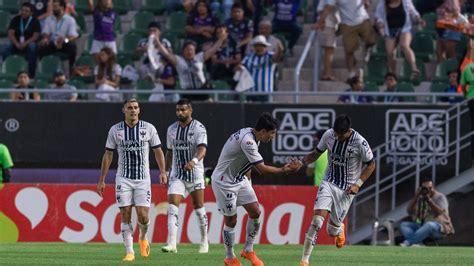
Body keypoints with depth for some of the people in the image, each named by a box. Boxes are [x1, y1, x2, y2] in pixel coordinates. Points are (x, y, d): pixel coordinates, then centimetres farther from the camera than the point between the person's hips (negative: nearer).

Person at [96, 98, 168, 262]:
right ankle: (130, 252, 1)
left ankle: (143, 238, 25)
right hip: (123, 179, 0)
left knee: (143, 216, -7)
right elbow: (108, 155, 7)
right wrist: (101, 180, 5)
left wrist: (162, 172, -7)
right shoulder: (115, 130, 2)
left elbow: (158, 151, 7)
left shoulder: (148, 128, 1)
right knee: (125, 216, -5)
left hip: (143, 179, 0)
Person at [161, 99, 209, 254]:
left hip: (195, 173, -4)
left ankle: (204, 242, 23)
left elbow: (202, 149, -24)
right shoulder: (172, 129, 7)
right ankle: (172, 244, -19)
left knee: (199, 208, 6)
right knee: (172, 206, -12)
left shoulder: (198, 128, -10)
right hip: (177, 175, 4)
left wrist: (194, 161, -43)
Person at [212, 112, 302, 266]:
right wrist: (285, 171, -25)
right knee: (231, 220, -1)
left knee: (255, 212, 0)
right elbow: (262, 169, -30)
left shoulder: (250, 134, 0)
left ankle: (248, 250, 13)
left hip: (239, 178, 9)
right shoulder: (247, 141, -30)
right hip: (224, 182, -9)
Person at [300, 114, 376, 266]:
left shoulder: (360, 143, -17)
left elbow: (371, 164, -3)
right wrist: (301, 162, -10)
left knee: (332, 230, 4)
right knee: (317, 220, -19)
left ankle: (340, 229, 45)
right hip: (329, 183, 2)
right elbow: (316, 153, 9)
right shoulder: (329, 135, -6)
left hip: (347, 189, -2)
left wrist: (358, 184, -13)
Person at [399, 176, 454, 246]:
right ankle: (418, 243, -43)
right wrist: (415, 197, -10)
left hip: (438, 228, -5)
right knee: (403, 225, -17)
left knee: (429, 225, -40)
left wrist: (429, 200, -22)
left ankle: (406, 243, -51)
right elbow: (410, 211, -1)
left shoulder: (440, 197, 1)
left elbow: (439, 212, -16)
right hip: (420, 226, 5)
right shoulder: (419, 198, 12)